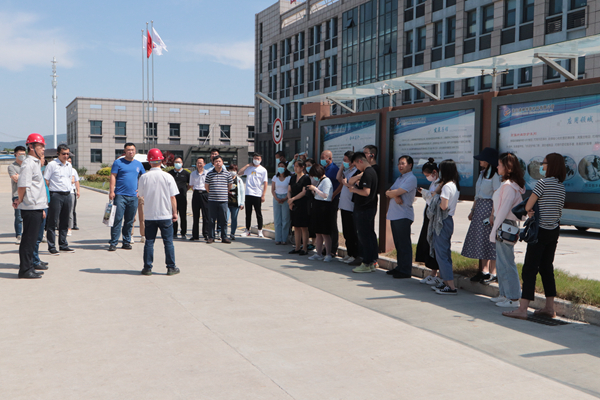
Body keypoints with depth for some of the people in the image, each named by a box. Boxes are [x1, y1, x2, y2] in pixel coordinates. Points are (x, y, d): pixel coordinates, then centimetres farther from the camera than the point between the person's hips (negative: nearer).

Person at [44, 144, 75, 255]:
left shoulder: (69, 165, 14)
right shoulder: (52, 164, -6)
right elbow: (46, 180, -6)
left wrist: (68, 190, 14)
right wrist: (50, 193, -9)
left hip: (67, 195, 7)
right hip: (56, 195, -6)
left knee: (65, 222, 11)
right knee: (53, 222, -3)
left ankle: (63, 245, 20)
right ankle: (51, 247, 2)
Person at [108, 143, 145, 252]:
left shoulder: (138, 164, 14)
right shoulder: (118, 162, 2)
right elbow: (113, 176, -3)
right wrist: (112, 191, -12)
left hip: (133, 197, 4)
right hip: (120, 195, -4)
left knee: (130, 221, 8)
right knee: (117, 219, -8)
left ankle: (126, 242, 17)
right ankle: (113, 243, -4)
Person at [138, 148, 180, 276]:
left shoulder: (144, 177, -4)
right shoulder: (168, 177, -6)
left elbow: (141, 195, 5)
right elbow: (173, 197, -4)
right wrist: (174, 213, 6)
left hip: (149, 215, 1)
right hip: (165, 215, -1)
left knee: (149, 242, 8)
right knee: (168, 242, 6)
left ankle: (147, 267, 10)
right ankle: (171, 268, 9)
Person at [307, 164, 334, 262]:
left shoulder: (326, 181, -12)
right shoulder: (319, 181, 16)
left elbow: (325, 195, -20)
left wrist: (315, 188, -13)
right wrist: (312, 189, 5)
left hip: (323, 207, -9)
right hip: (317, 206, 9)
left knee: (324, 233, -6)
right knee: (318, 233, 11)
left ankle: (328, 254, -1)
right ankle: (318, 253, 17)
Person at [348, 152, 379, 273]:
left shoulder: (367, 173, -18)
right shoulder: (372, 171, 13)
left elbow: (366, 192, -26)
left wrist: (354, 189, -11)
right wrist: (357, 187, 13)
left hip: (364, 209, -10)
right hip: (370, 207, 10)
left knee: (364, 236, -4)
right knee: (370, 235, 14)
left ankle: (367, 264, 1)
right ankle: (372, 261, 21)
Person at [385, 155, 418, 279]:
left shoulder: (411, 178, -9)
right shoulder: (399, 178, 21)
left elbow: (397, 192, -19)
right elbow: (389, 192, 11)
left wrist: (389, 193, 1)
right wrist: (395, 196, -10)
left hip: (403, 216, -9)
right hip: (394, 215, 9)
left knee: (404, 244, -6)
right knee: (398, 243, 13)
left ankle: (406, 271, -2)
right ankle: (399, 267, 21)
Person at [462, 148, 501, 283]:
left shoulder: (494, 176, -12)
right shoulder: (482, 174, 15)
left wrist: (493, 215, -20)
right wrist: (472, 210, 19)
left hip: (488, 207, -9)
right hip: (479, 207, 9)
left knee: (490, 240, -5)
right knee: (480, 240, 9)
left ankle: (492, 273, 1)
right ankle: (484, 270, 15)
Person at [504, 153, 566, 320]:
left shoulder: (543, 183, -15)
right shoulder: (561, 186, 10)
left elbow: (528, 206, -15)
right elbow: (559, 211, 11)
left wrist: (530, 212, 8)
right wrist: (535, 212, -2)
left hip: (541, 231, -8)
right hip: (554, 231, 8)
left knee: (530, 268, -7)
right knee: (546, 268, 15)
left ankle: (522, 309, -10)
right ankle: (549, 307, 18)